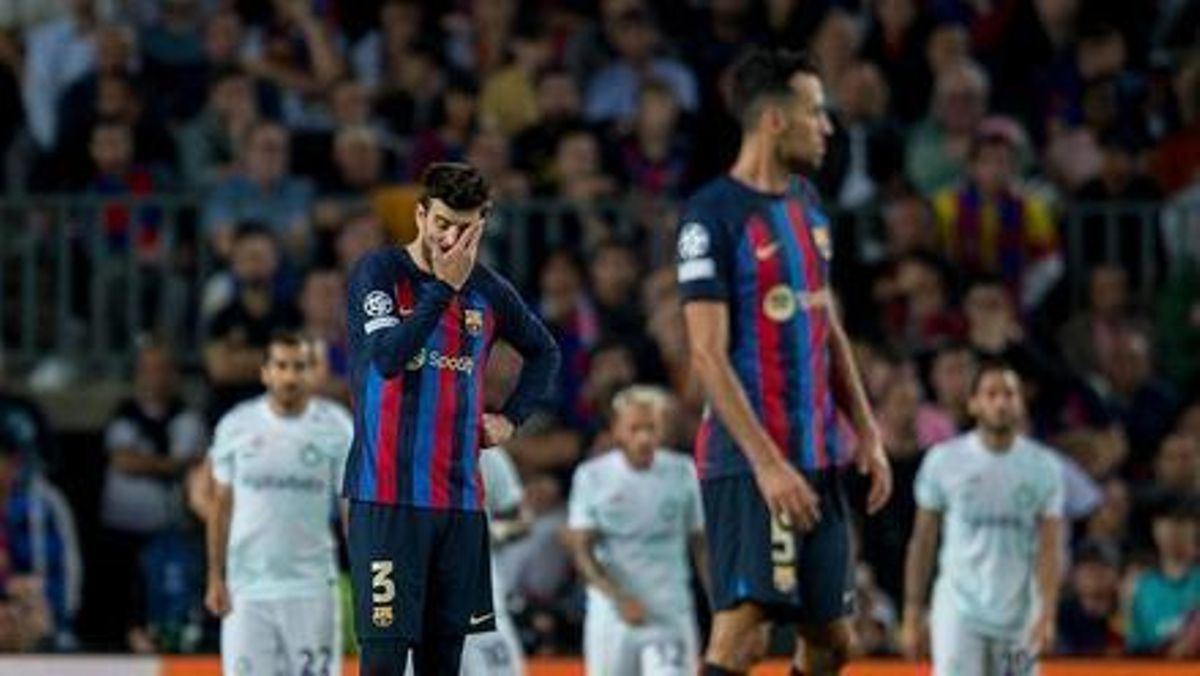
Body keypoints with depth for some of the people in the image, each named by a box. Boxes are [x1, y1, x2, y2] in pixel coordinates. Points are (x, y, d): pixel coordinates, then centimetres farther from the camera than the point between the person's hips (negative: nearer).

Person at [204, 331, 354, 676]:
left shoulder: (336, 426, -2)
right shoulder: (236, 425, 2)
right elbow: (222, 505, 9)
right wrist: (215, 578, 4)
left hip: (312, 586, -1)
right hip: (247, 586, 1)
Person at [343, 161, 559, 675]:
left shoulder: (487, 290, 10)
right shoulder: (380, 272, -4)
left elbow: (544, 351, 28)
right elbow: (388, 357, -21)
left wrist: (511, 417, 14)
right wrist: (445, 286, -19)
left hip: (460, 497, 5)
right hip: (388, 494, -5)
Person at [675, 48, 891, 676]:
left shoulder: (808, 204, 14)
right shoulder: (713, 214, -12)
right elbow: (708, 355, -17)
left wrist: (867, 433, 13)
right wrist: (766, 462, -23)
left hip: (817, 457, 8)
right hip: (746, 460, -8)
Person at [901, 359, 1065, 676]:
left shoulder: (1044, 466, 1)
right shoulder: (943, 460, -2)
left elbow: (1049, 548, -3)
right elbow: (922, 542, 4)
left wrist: (1047, 616, -15)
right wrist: (912, 615, 2)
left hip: (1019, 617, 2)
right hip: (959, 611, -2)